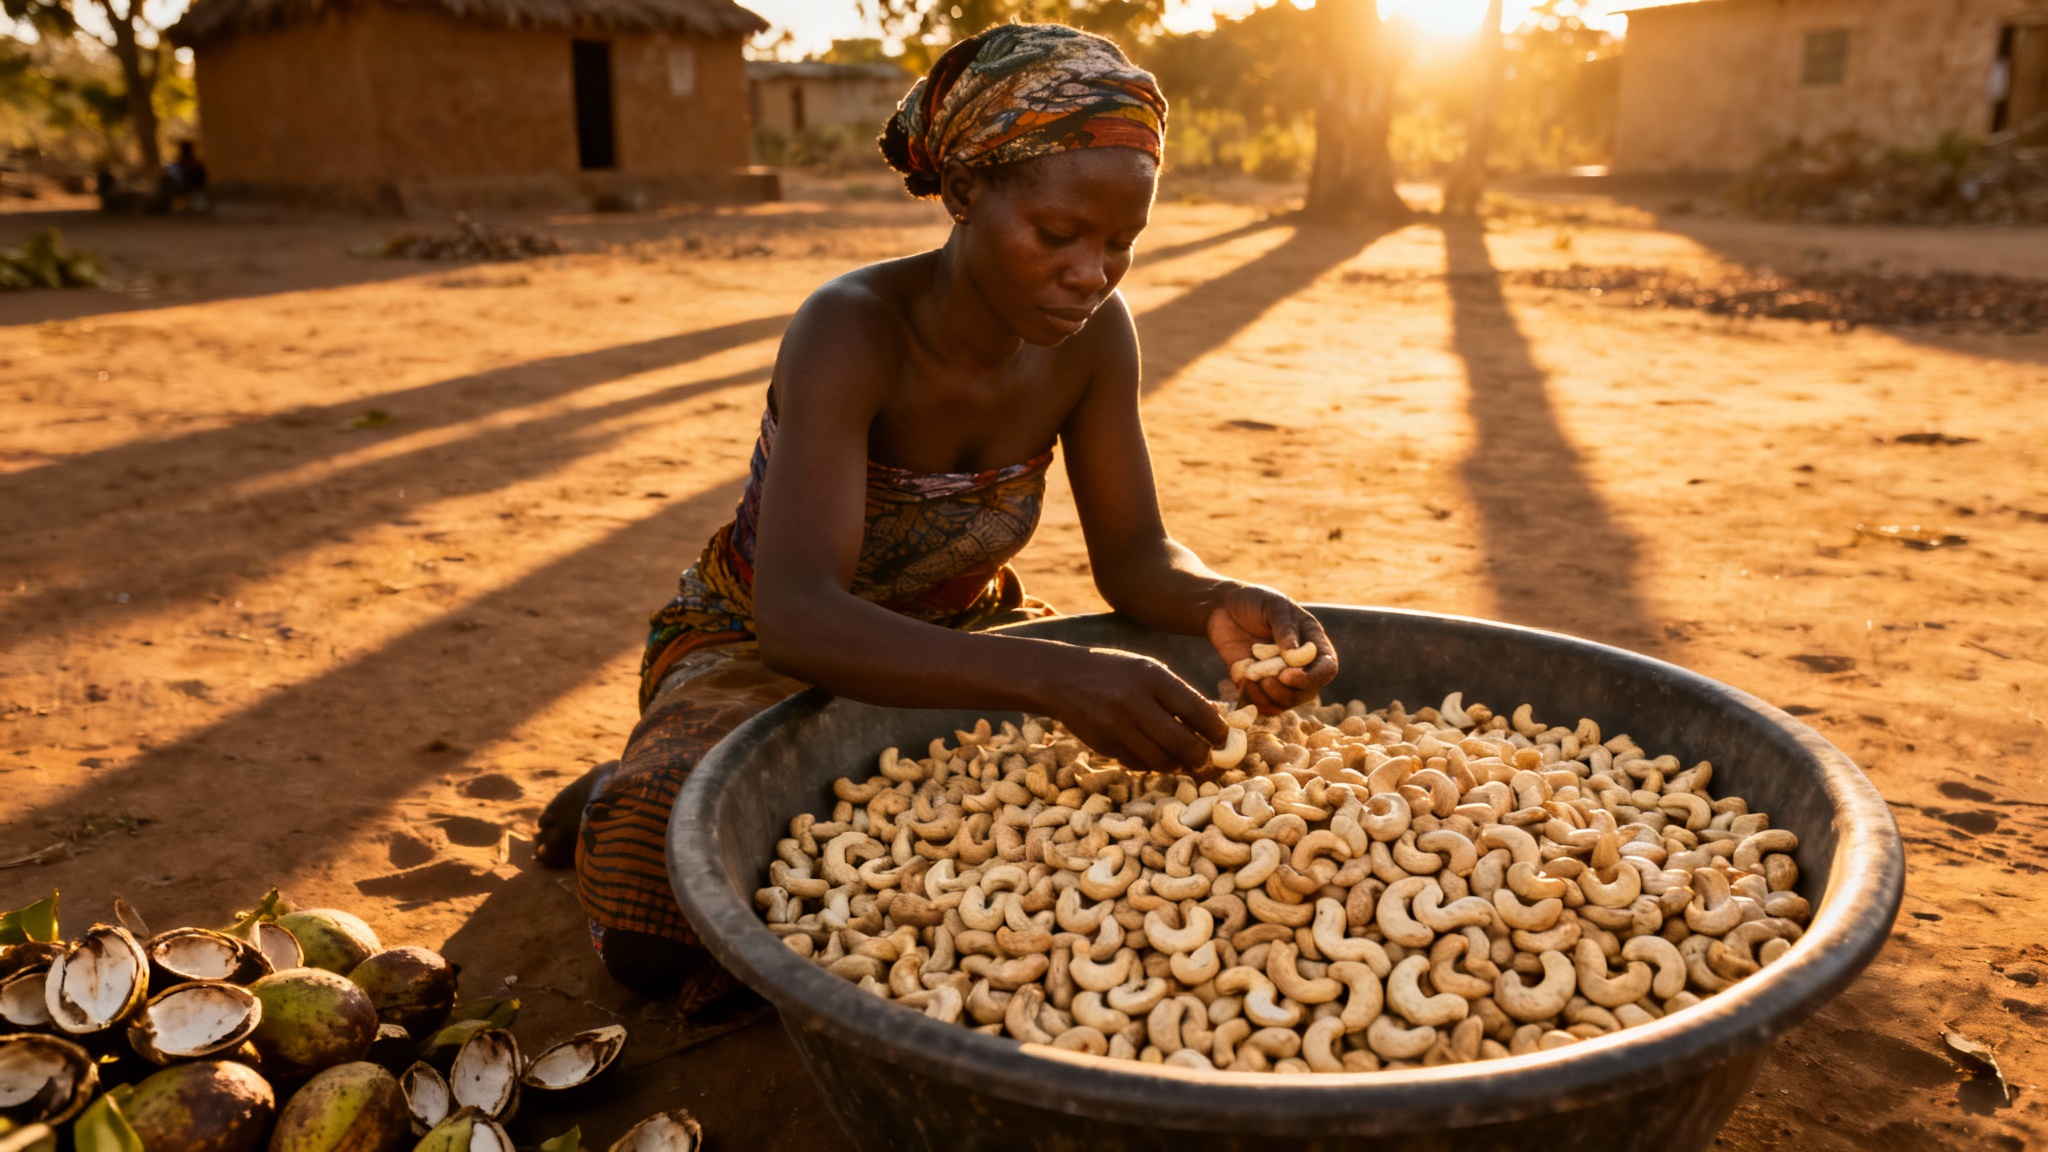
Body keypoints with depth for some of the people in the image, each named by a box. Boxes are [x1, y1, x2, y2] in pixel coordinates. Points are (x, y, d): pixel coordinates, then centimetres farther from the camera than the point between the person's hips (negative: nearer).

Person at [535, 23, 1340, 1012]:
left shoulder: (1091, 334, -15)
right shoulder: (852, 331, -32)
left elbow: (1135, 556, -9)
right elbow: (798, 618, -43)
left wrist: (1221, 602, -33)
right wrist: (1052, 677, -57)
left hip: (957, 639, 6)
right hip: (761, 647, -5)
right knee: (657, 932, -30)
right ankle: (637, 798, 7)